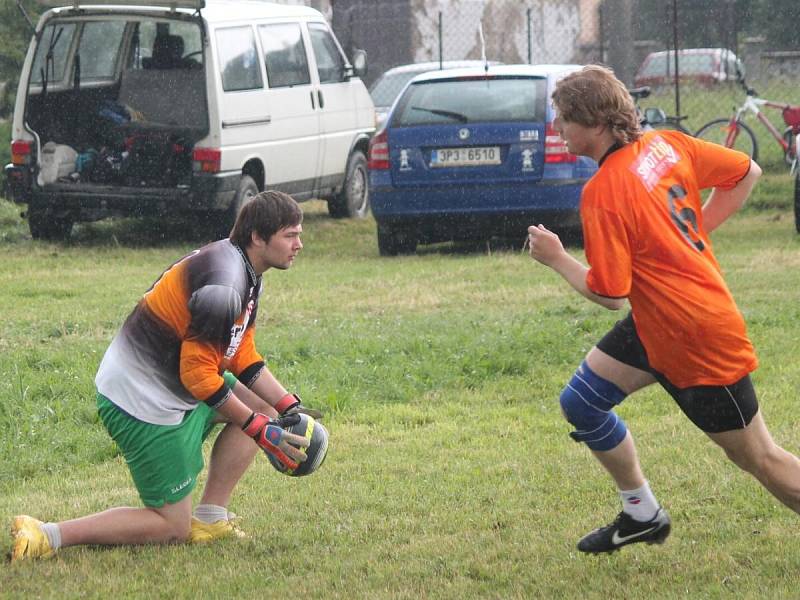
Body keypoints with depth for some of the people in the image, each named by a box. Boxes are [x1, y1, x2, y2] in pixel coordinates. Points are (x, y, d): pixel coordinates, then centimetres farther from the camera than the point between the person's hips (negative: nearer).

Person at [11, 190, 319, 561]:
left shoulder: (246, 274, 10)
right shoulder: (223, 285, -24)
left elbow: (244, 359, 18)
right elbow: (199, 376, -24)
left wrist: (289, 408, 8)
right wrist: (260, 430, -17)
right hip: (143, 402, -10)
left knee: (261, 408, 16)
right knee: (172, 526, -3)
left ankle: (209, 520, 13)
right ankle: (45, 537, -9)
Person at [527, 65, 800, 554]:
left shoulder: (603, 193, -25)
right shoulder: (667, 144, -2)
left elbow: (609, 295, -21)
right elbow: (747, 173, 8)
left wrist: (555, 258, -6)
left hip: (697, 340, -9)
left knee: (760, 459, 2)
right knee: (580, 403, 12)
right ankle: (643, 516, 25)